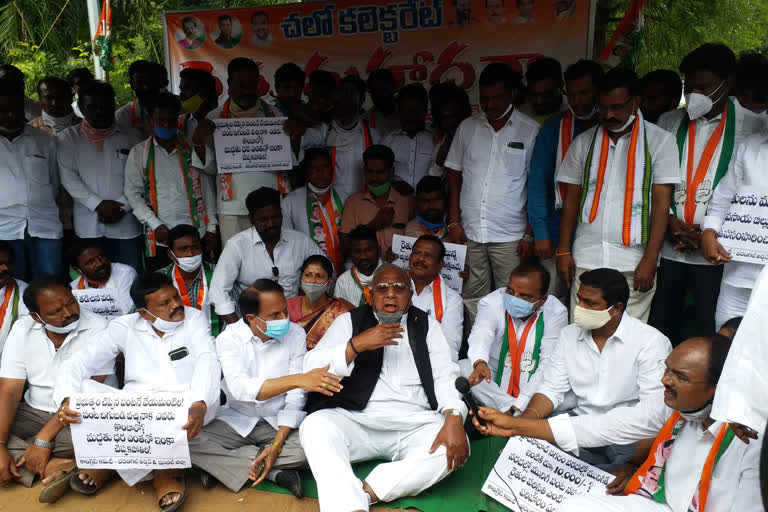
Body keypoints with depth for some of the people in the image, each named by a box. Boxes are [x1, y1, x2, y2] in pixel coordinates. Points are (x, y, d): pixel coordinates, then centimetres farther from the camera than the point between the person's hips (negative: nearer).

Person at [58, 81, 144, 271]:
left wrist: (122, 207, -8)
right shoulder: (69, 138, 9)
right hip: (88, 226, 0)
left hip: (125, 225, 0)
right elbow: (68, 177, 0)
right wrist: (98, 205, -9)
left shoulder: (131, 137, 9)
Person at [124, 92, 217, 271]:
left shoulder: (191, 149, 12)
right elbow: (133, 193, 3)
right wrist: (156, 225, -8)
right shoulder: (139, 152, 9)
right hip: (160, 238, -1)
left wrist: (211, 227, 5)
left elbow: (206, 189, 11)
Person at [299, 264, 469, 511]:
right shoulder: (349, 321, 12)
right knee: (315, 425, -29)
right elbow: (312, 368, 2)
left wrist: (454, 419, -15)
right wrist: (358, 344, -12)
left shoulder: (427, 326, 15)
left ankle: (365, 491, -25)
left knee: (453, 449, -28)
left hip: (415, 425, 1)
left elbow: (445, 376, 5)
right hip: (356, 421, -1)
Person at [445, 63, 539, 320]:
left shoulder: (530, 131, 0)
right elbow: (454, 176, 11)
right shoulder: (467, 127, 9)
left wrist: (529, 234, -5)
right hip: (469, 232, 3)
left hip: (510, 235, -2)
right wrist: (454, 222, 3)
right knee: (472, 300, 9)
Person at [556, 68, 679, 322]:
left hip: (634, 262, -2)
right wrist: (563, 251, 6)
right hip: (585, 260, 2)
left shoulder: (660, 141, 3)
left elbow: (661, 203, -2)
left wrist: (650, 259, -8)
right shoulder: (584, 142, 11)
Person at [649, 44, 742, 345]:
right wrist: (669, 220, -4)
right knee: (660, 327, 8)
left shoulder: (744, 127, 2)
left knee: (708, 332, 3)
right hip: (668, 247, 3)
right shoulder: (669, 122, 11)